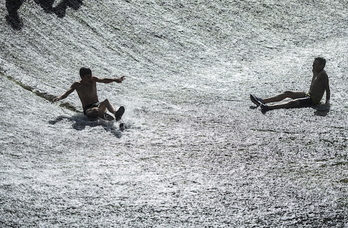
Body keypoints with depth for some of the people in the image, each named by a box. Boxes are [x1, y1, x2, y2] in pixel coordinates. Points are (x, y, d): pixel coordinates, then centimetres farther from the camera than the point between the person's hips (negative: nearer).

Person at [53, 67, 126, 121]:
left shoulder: (93, 80, 10)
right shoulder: (77, 85, 4)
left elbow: (103, 80, 0)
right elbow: (66, 93, 0)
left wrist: (115, 80, -16)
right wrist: (59, 98, -21)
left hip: (97, 105, 3)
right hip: (88, 110, -2)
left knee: (106, 101, -33)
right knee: (95, 110, -39)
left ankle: (115, 113, -62)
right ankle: (110, 119, -67)